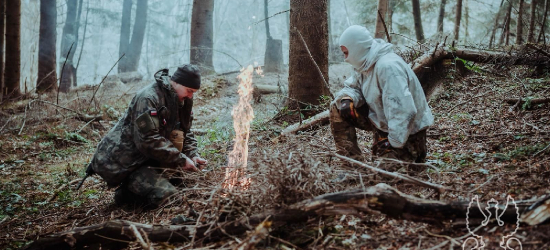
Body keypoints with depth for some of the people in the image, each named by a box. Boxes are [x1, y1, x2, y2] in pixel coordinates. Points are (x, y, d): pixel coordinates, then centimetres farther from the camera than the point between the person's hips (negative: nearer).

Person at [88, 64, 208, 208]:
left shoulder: (182, 100, 6)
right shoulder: (148, 98, -22)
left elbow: (186, 133, 13)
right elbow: (148, 140, -27)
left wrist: (192, 155, -5)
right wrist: (181, 160, -24)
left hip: (144, 158, 10)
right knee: (166, 196, -23)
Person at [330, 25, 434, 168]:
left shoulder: (388, 66, -30)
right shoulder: (365, 64, -1)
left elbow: (404, 111, -35)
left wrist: (393, 143, -30)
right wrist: (347, 98, -16)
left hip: (407, 131, -8)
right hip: (381, 120, 8)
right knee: (337, 109, -4)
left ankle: (416, 155, 12)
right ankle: (353, 160, 1)